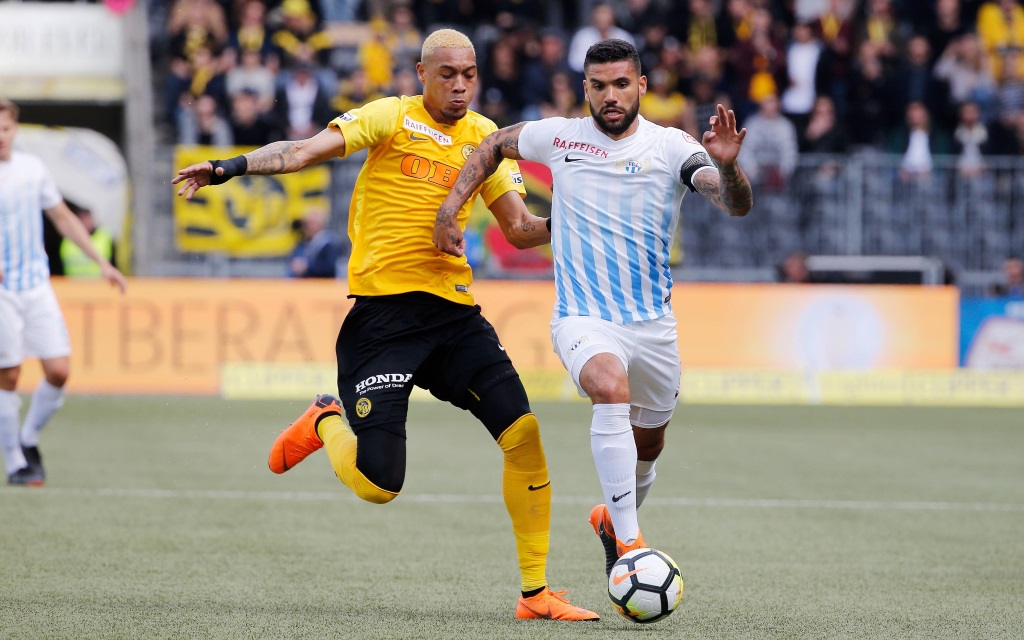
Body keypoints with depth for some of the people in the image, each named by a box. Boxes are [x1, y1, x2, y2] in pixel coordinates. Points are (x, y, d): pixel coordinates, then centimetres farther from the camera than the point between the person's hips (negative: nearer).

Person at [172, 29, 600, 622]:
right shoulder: (393, 117, -1)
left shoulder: (486, 138, 12)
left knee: (527, 433, -11)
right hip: (383, 311, -4)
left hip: (454, 310, 4)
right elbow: (305, 151, -9)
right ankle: (327, 422, 27)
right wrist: (230, 166, -22)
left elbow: (520, 228, 12)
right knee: (378, 486, -9)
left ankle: (537, 592, 2)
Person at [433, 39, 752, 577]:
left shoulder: (671, 147, -5)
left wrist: (725, 166, -40)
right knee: (611, 388, -34)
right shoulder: (560, 137, -2)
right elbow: (495, 145, 17)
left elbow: (736, 206, -18)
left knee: (647, 448, 17)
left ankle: (612, 519, 51)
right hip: (583, 319, -2)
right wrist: (449, 209, 8)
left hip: (653, 324, 2)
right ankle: (629, 541, -34)